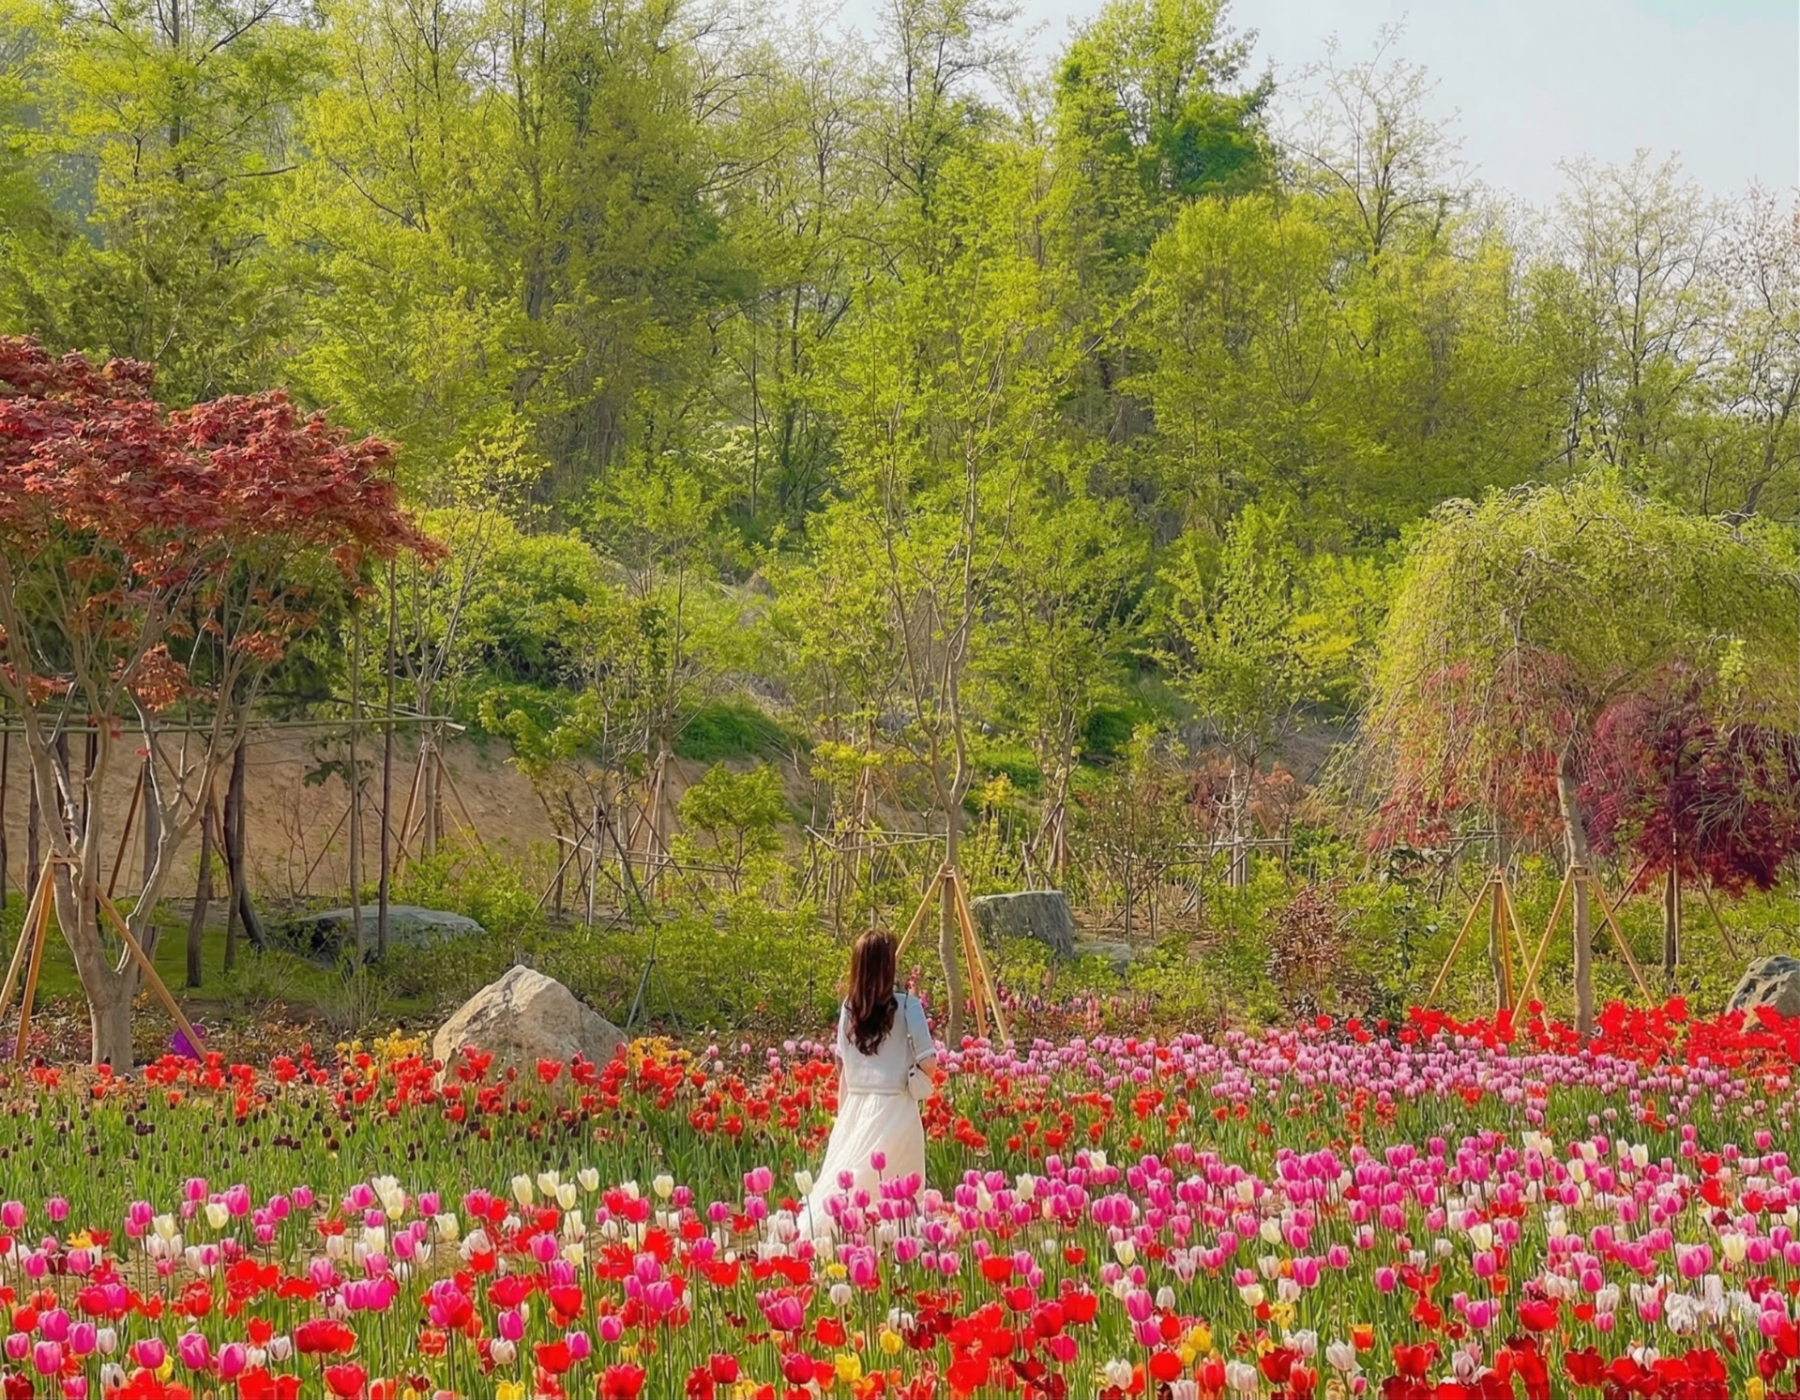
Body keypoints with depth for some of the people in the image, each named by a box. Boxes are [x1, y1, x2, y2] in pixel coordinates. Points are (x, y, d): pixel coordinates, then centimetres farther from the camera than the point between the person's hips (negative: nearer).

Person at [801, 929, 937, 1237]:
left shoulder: (849, 1007, 5)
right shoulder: (906, 1006, -7)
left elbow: (843, 1071, 9)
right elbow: (928, 1064, -11)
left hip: (856, 1109, 4)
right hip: (894, 1110, -4)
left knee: (838, 1187, 5)